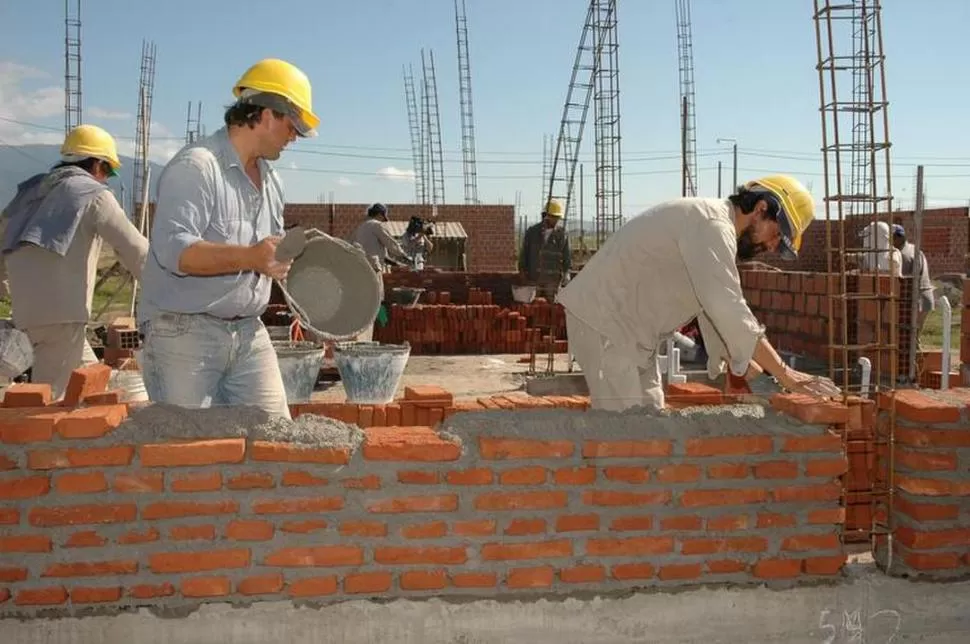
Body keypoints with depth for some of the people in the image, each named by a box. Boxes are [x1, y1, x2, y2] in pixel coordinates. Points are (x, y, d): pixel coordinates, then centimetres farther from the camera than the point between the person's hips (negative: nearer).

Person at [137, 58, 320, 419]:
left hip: (249, 334, 8)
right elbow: (173, 249, -24)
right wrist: (248, 257, -34)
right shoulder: (195, 166, -12)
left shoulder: (270, 181, 17)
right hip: (184, 332, -7)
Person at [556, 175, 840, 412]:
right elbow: (730, 312, -27)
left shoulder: (715, 227, 14)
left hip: (630, 330, 11)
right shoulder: (712, 224, -19)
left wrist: (757, 374, 9)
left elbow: (718, 313, 15)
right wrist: (785, 375, -24)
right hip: (603, 322, -11)